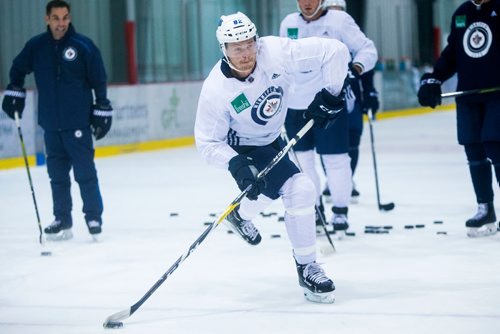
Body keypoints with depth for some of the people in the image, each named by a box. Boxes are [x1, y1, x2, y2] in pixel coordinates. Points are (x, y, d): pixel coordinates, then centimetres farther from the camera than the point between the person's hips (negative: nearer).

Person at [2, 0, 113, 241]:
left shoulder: (83, 46, -7)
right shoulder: (36, 46, 3)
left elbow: (99, 80, -2)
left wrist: (102, 111, -3)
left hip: (78, 122, -4)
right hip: (51, 123, 4)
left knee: (84, 171, -4)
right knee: (57, 174, 9)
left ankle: (94, 217, 6)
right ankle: (62, 221, 16)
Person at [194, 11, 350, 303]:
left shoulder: (277, 53, -28)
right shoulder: (216, 90, -30)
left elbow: (334, 51, -24)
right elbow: (208, 142, -21)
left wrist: (331, 94, -24)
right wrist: (236, 165, -34)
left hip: (272, 136, 5)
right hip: (244, 148, -5)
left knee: (270, 187, 30)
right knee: (299, 188, -21)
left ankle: (240, 216, 64)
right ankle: (307, 269, -7)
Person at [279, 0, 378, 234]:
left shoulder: (340, 20, -6)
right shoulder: (288, 23, 9)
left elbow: (368, 49, -5)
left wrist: (356, 67, -24)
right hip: (295, 104, 4)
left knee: (335, 159, -2)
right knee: (301, 158, 8)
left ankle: (340, 212, 11)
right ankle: (314, 209, 21)